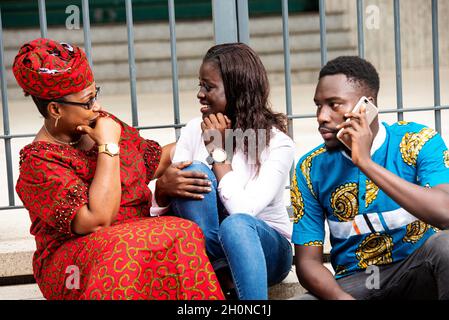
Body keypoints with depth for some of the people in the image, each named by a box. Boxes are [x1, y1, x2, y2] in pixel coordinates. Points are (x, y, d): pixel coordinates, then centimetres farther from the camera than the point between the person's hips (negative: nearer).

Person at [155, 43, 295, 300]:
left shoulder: (277, 143, -15)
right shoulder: (195, 129, -3)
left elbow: (242, 210, -27)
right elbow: (162, 200, -5)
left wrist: (219, 150, -19)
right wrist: (164, 186, -30)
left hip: (267, 247, -4)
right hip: (205, 247, 4)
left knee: (235, 224, -38)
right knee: (195, 172, -23)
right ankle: (222, 280, -23)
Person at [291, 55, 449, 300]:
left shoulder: (418, 142, -8)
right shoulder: (310, 168, -1)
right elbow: (307, 260, -1)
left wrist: (365, 162, -26)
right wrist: (341, 297, -24)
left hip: (416, 271, -1)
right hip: (353, 282, 2)